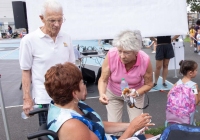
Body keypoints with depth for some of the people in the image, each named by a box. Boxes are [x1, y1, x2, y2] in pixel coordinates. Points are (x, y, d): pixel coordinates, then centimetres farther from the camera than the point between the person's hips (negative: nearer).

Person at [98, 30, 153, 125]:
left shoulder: (145, 60, -29)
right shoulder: (111, 55, -31)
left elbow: (148, 84, -12)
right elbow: (103, 80, -21)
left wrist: (136, 93, -30)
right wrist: (102, 94, -39)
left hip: (135, 93, 0)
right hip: (113, 93, 0)